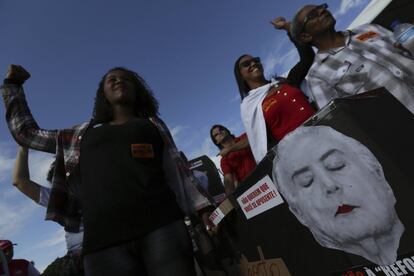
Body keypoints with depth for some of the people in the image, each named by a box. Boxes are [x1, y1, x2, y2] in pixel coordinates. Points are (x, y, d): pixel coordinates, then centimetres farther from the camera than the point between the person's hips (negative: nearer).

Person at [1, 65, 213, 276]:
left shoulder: (153, 125, 18)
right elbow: (26, 134, 34)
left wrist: (200, 209, 6)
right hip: (104, 239, 2)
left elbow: (177, 172, 14)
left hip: (161, 227, -1)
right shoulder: (83, 133, 22)